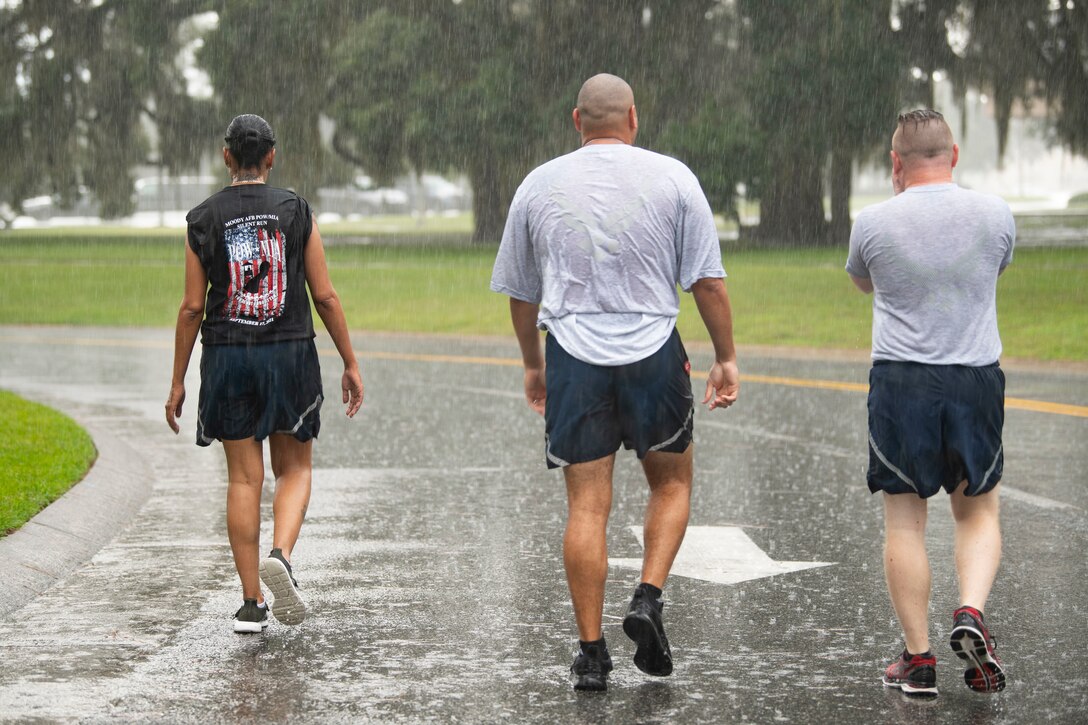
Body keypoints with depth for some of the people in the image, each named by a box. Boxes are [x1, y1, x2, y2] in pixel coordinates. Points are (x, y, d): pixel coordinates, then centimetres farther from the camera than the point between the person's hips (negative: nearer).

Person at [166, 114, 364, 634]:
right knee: (294, 468, 13)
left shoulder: (203, 220, 0)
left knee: (243, 478, 5)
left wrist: (178, 382, 5)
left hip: (227, 357, 1)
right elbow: (325, 296, -2)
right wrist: (350, 364, 5)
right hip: (290, 354, -1)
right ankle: (281, 556, -15)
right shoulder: (297, 212, -1)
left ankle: (251, 603, 4)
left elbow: (192, 307, -2)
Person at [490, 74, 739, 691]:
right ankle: (649, 599, -1)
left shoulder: (538, 186, 7)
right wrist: (727, 358, 7)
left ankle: (591, 652, 2)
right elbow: (708, 279, -1)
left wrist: (533, 365, 27)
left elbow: (521, 292, 15)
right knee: (672, 483, 18)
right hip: (653, 351, -1)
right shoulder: (671, 178, 0)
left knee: (587, 504, 2)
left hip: (573, 355, 1)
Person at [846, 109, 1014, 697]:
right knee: (978, 511, 16)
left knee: (904, 520, 6)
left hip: (900, 381, -1)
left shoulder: (874, 223, -5)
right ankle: (970, 613, -8)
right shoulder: (994, 214, -1)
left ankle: (918, 659, 6)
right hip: (976, 380, 2)